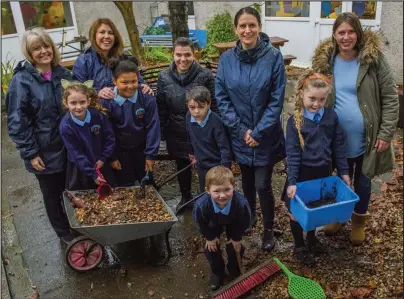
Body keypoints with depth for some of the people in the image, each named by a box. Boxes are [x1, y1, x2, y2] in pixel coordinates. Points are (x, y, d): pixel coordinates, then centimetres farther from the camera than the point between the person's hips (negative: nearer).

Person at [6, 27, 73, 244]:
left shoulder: (62, 73, 1)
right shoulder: (22, 80, -15)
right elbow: (17, 122, -16)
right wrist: (30, 153, -17)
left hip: (68, 147, 4)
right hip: (45, 152, -4)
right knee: (53, 194, 15)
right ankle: (63, 232, 37)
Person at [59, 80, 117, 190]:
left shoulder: (99, 116, -17)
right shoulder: (65, 126, -22)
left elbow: (110, 138, -4)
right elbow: (76, 154, -18)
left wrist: (103, 158, -8)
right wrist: (92, 174, -17)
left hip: (102, 164, 2)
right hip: (79, 170, -2)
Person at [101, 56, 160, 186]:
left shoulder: (147, 98, -20)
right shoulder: (107, 101, -19)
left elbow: (152, 127, -13)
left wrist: (151, 154, -9)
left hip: (141, 148, 1)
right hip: (120, 151, 0)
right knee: (125, 188, 16)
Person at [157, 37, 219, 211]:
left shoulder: (205, 76, -13)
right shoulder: (164, 77, -5)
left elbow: (214, 106, -8)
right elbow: (161, 109, 1)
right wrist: (162, 133, 2)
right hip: (177, 134, 3)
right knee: (182, 167, 20)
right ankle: (185, 197, 42)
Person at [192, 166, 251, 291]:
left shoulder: (241, 203, -45)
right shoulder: (201, 205, -45)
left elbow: (243, 223, -20)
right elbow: (201, 223, -19)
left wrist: (237, 238, -7)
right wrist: (210, 237, -6)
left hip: (233, 223, 0)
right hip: (213, 224, 1)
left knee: (234, 247, 2)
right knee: (211, 248, 2)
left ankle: (235, 272, 34)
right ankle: (217, 272, 32)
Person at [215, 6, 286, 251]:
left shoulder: (273, 56, -12)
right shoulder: (226, 59, -4)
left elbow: (277, 100, -13)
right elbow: (221, 98, -4)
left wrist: (259, 132, -16)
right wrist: (240, 129, -12)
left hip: (266, 136, -3)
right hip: (239, 135, 3)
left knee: (263, 185, 2)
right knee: (247, 181, 20)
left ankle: (269, 230, 25)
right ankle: (249, 216, 45)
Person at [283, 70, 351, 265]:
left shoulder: (331, 116, -4)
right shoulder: (294, 121, -14)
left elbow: (338, 146, 3)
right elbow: (292, 154, -15)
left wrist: (343, 172, 5)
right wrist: (292, 181, -18)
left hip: (323, 171, 4)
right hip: (302, 173, -3)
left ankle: (312, 237, 47)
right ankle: (299, 246, 33)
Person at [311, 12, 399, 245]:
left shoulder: (374, 57, -11)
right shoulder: (325, 61, -4)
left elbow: (390, 98, -9)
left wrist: (386, 134, -13)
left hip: (366, 138, -2)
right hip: (338, 137, 2)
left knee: (362, 180, 16)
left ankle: (359, 221, 38)